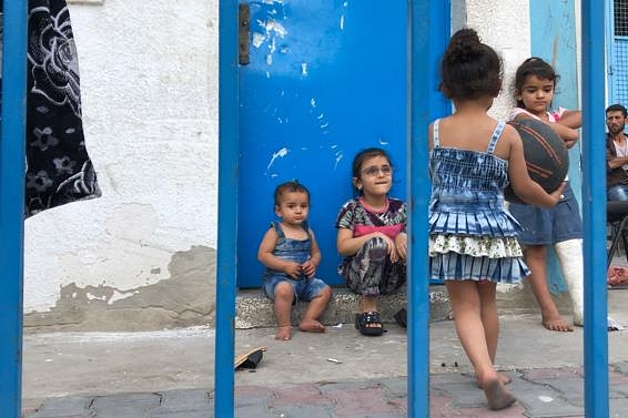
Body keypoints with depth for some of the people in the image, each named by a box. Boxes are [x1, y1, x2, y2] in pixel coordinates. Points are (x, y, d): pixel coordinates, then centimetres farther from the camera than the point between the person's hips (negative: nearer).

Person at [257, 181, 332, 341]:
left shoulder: (308, 232, 12)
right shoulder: (275, 232, -5)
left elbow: (316, 253, 19)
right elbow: (263, 255, -11)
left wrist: (313, 263, -5)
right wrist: (286, 265, -19)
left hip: (305, 278, 6)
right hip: (278, 277, -6)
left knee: (325, 290, -9)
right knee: (284, 289, -36)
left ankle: (307, 320, -5)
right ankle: (284, 326, -21)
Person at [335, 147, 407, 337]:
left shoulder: (400, 207, 3)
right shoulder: (352, 208, -7)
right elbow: (342, 247, -14)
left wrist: (403, 237, -19)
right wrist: (376, 236, -24)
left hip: (391, 278, 3)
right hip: (358, 277, -3)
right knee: (376, 243, -32)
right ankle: (368, 308, -18)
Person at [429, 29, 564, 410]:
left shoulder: (433, 131, -7)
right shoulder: (507, 134, -9)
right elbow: (523, 188, -2)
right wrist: (550, 199, 18)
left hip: (449, 228, 0)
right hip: (492, 229, 1)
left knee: (465, 305, 7)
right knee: (487, 300, 20)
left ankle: (485, 370, -12)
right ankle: (490, 368, 35)